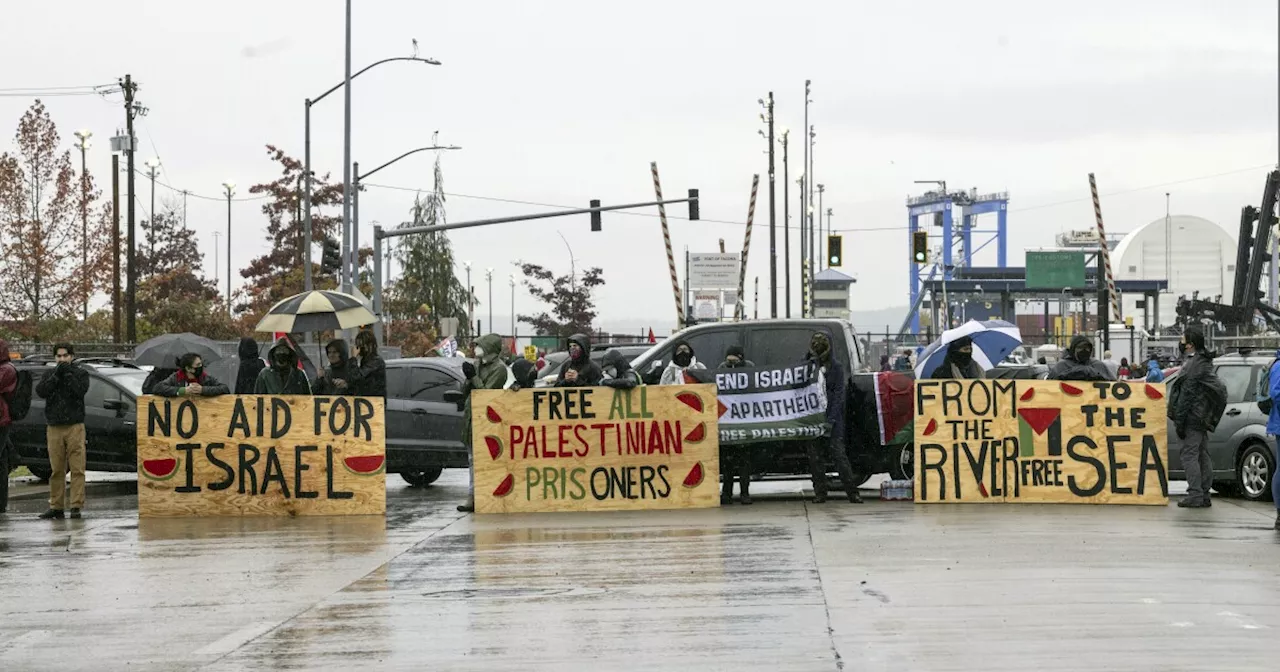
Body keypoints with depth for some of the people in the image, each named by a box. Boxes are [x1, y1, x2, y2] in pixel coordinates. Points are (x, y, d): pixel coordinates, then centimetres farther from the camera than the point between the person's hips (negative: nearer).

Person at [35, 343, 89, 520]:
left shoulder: (81, 373, 6)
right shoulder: (49, 374, 14)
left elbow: (81, 390, -12)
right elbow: (40, 391, -4)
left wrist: (68, 374, -11)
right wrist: (56, 375, -10)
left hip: (75, 427, -3)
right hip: (54, 428, 3)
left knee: (77, 468, -8)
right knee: (56, 470, 4)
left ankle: (76, 506, -9)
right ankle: (56, 507, 8)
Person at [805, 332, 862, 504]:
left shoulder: (836, 368, 4)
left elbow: (839, 394, -2)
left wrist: (831, 419, -11)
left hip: (831, 417, -2)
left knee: (839, 453, -6)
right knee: (814, 457, 3)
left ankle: (852, 492, -5)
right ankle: (820, 492, 9)